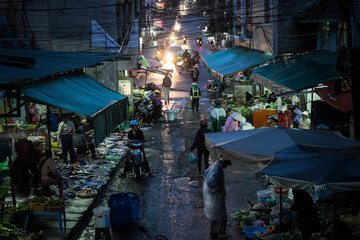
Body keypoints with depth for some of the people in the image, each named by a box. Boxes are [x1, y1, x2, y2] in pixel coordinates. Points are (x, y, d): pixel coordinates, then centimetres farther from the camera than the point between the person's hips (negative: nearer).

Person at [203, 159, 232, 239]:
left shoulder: (214, 165, 5)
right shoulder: (217, 170, -26)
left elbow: (206, 173, 23)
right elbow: (210, 182, -36)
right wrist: (217, 189, -21)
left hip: (210, 195, 10)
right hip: (215, 196, -10)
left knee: (214, 214, 19)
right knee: (221, 215, 3)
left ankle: (213, 233, 27)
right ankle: (221, 233, 14)